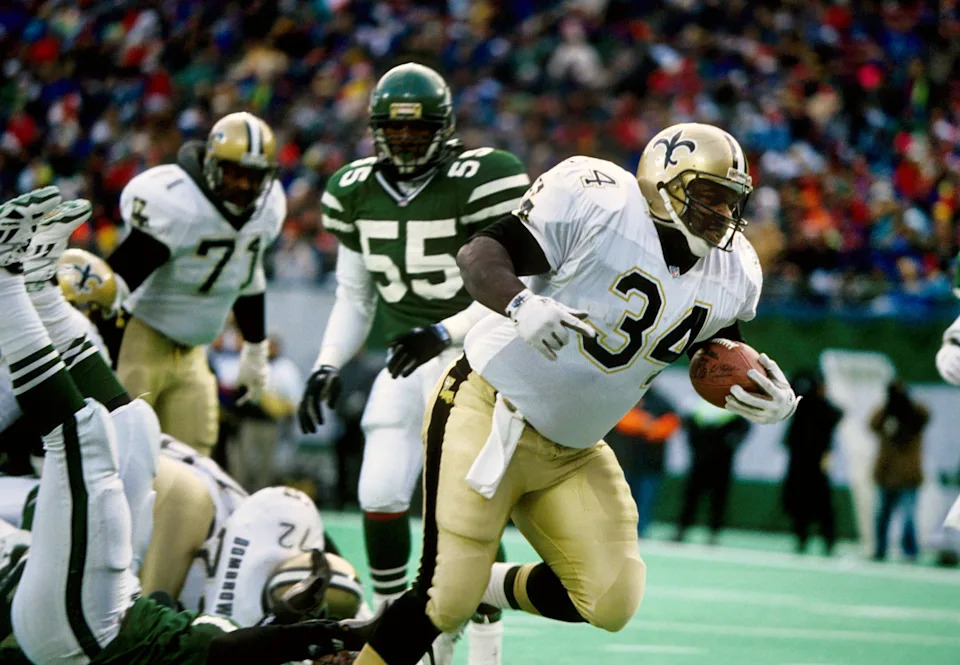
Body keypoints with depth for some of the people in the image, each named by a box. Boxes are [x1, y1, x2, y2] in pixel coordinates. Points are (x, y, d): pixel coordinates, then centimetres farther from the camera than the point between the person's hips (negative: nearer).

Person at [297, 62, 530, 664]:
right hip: (408, 364, 5)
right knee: (380, 500, -4)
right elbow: (355, 296, 15)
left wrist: (445, 332, -27)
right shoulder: (358, 191, 5)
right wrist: (328, 367, 4)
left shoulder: (483, 182, -14)